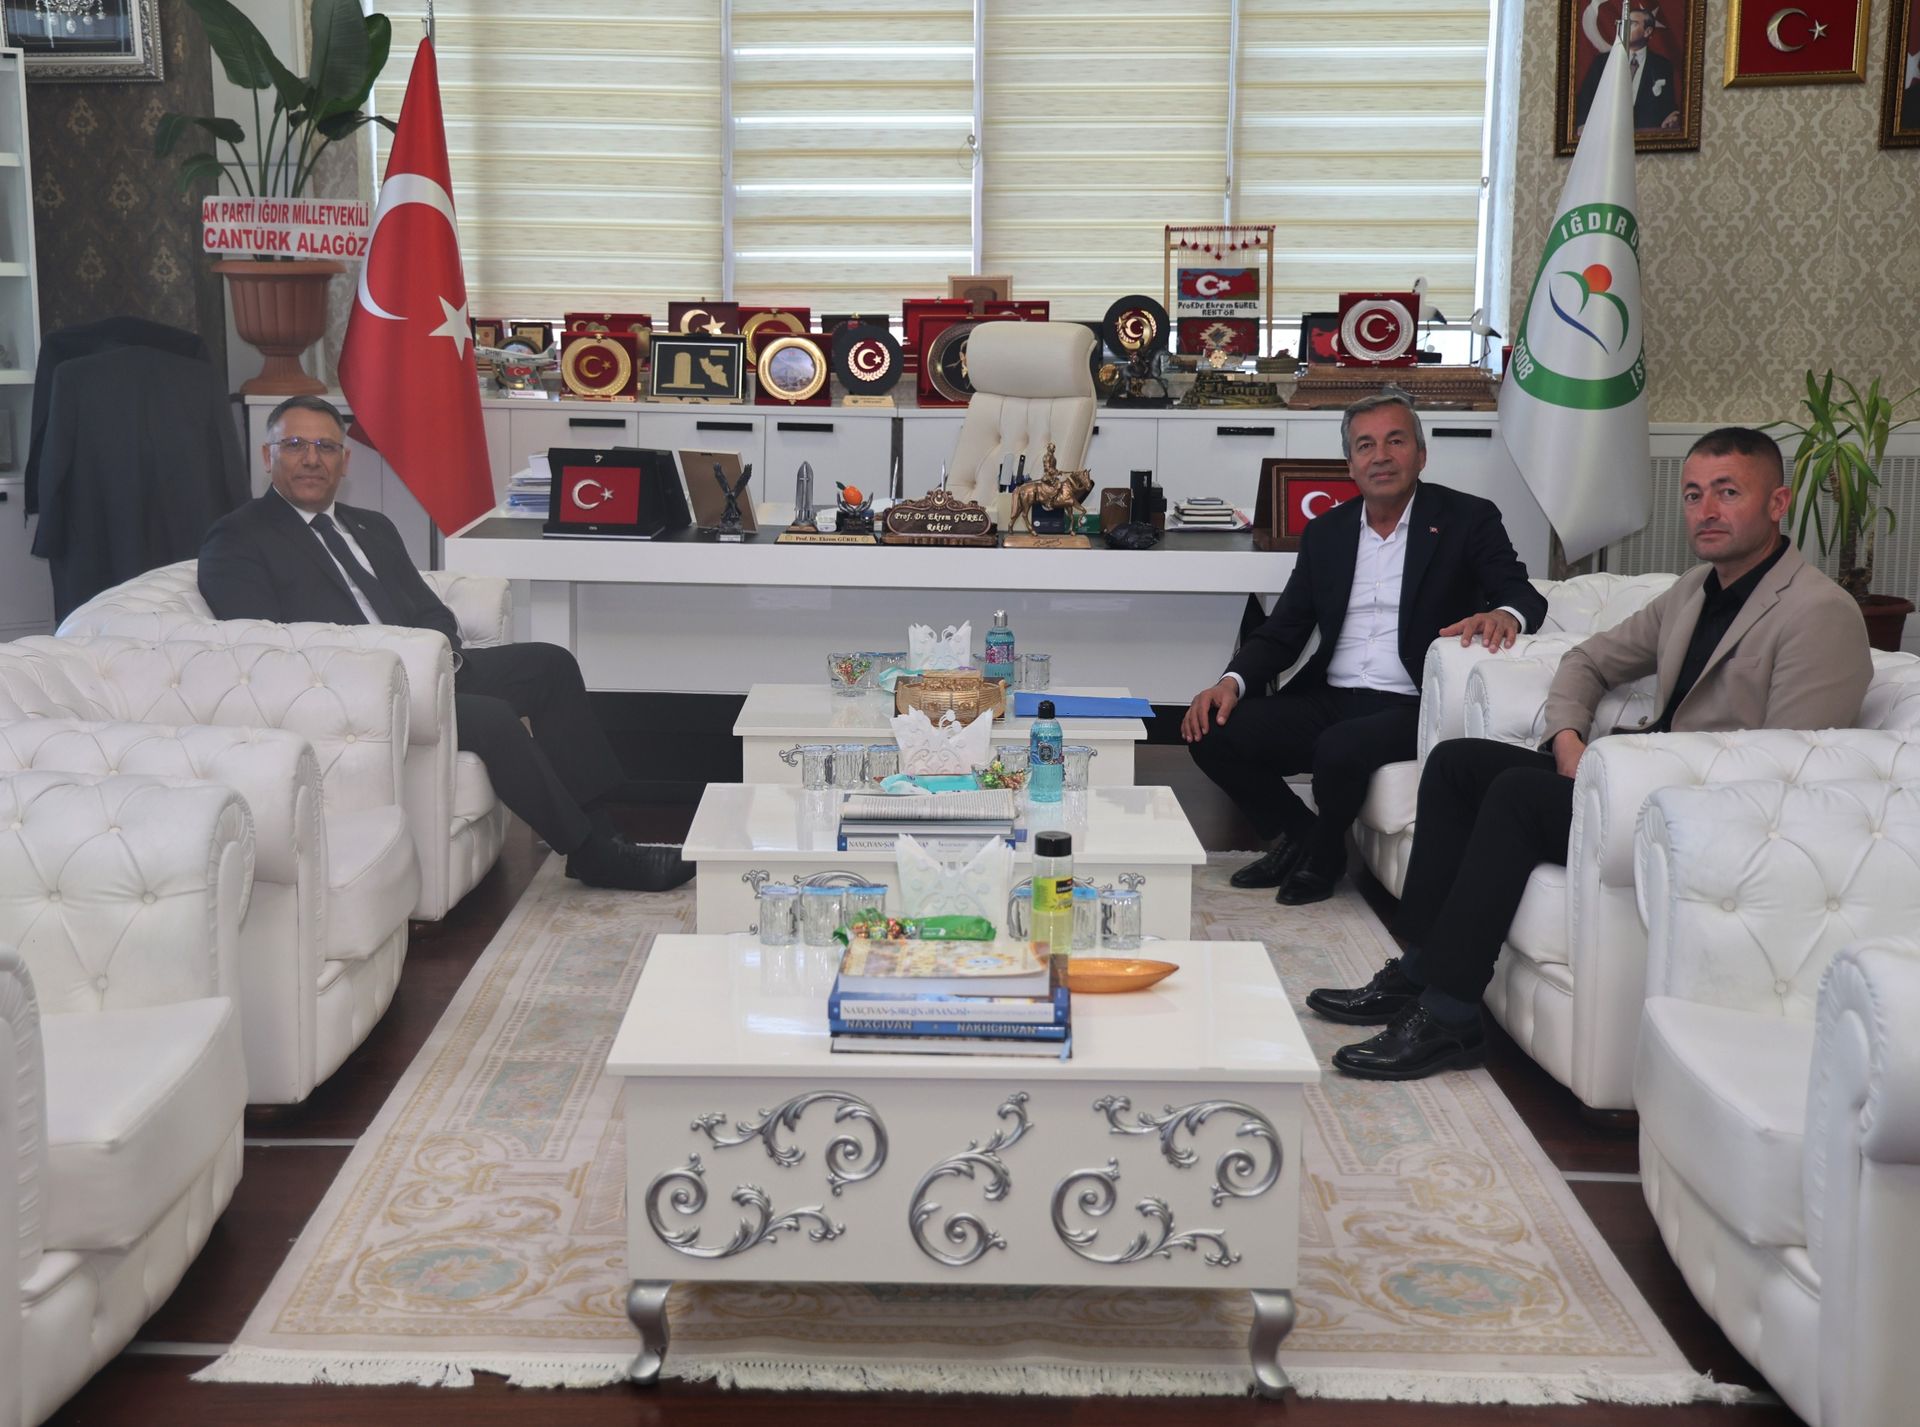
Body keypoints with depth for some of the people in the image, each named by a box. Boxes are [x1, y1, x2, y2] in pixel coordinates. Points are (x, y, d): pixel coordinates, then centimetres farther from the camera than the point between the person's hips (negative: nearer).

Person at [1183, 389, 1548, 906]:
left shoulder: (1468, 519, 3)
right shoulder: (1325, 534, 15)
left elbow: (1525, 596, -6)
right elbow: (1283, 631, 12)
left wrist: (1504, 614, -32)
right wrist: (1232, 682, -7)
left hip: (1412, 707, -5)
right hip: (1328, 701, 5)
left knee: (1340, 747, -34)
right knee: (1214, 734, -15)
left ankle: (1321, 857, -2)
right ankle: (1295, 837, 8)